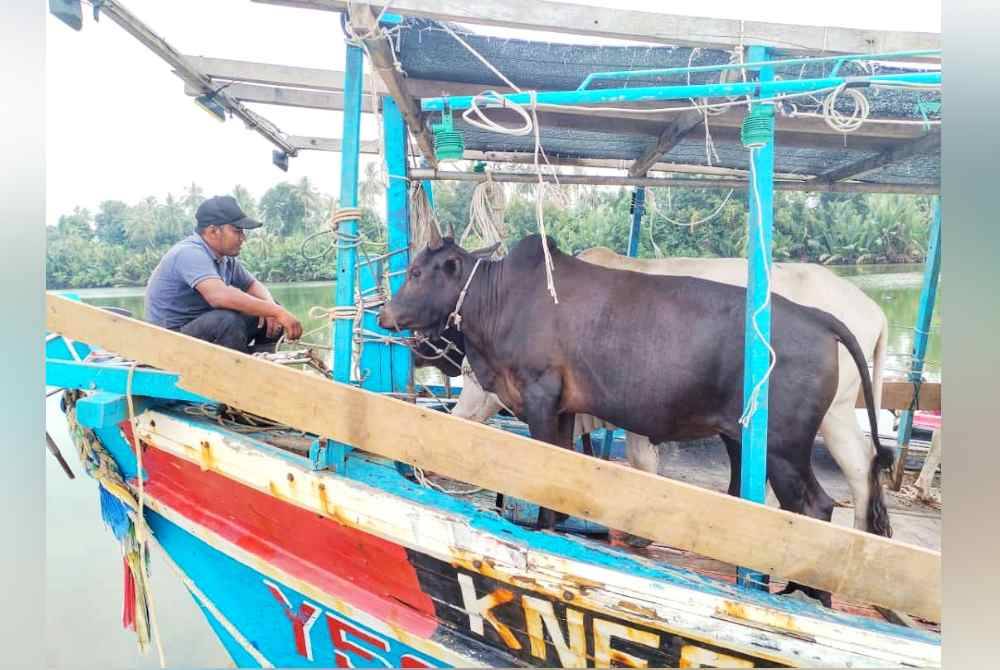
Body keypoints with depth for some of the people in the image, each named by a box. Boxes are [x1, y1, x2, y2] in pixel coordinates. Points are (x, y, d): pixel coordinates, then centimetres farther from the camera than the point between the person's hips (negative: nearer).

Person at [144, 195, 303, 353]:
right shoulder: (190, 253, -22)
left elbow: (253, 285, 13)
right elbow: (220, 295, -37)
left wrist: (271, 307, -11)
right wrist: (278, 311, -37)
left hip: (205, 328, 9)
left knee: (269, 318, 0)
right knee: (230, 320, -34)